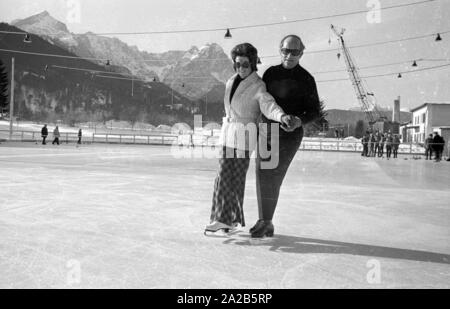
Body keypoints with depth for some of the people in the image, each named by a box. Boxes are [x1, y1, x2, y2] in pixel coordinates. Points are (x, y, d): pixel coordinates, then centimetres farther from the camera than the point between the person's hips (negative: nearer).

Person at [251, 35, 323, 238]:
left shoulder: (305, 79, -6)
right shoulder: (270, 73, 6)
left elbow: (315, 111, -4)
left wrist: (299, 120, -23)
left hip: (289, 136, -5)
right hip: (266, 132, 5)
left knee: (271, 178, -9)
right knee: (262, 177, 5)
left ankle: (266, 222, 6)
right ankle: (264, 221, 18)